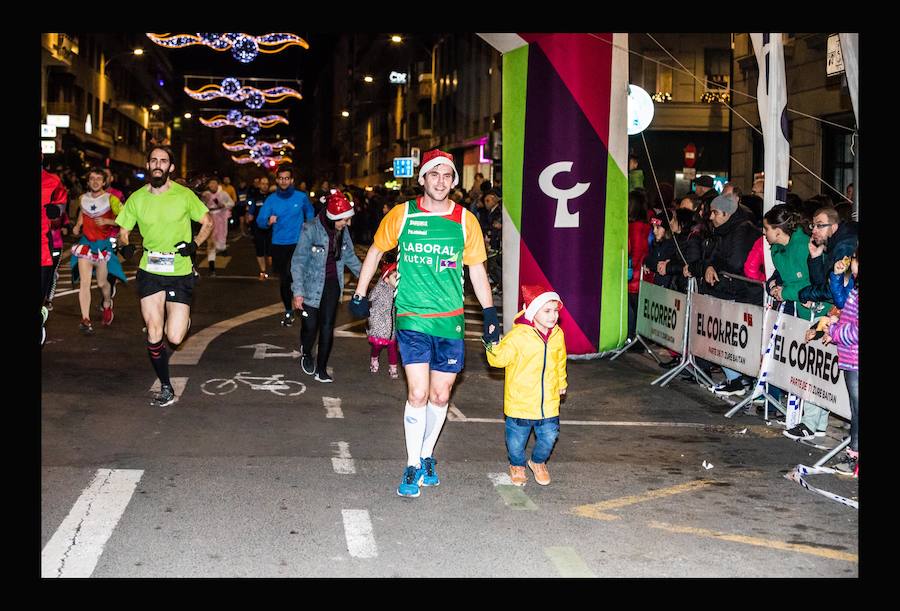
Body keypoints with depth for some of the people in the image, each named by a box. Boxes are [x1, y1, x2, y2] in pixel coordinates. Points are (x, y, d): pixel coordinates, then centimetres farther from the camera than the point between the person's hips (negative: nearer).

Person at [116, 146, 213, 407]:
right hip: (149, 272, 2)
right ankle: (166, 388, 14)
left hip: (180, 272, -2)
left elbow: (208, 223, 4)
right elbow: (122, 231, 11)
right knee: (154, 336, -3)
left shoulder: (184, 195, -6)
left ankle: (181, 320, 30)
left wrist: (194, 244, -12)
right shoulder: (137, 198, 1)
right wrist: (124, 245, -11)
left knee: (174, 337, -8)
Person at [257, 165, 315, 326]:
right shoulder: (271, 200, 0)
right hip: (278, 245, 3)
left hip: (297, 243, -2)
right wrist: (268, 221, -26)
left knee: (289, 276, -18)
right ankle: (288, 311, 26)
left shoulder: (301, 197, -2)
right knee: (283, 279, 11)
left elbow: (310, 212, 18)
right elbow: (260, 221, -5)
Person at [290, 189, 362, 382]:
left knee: (327, 327, 4)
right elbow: (298, 261, -16)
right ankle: (306, 353, 35)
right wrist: (298, 292, -19)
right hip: (312, 285, -4)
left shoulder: (342, 231, -3)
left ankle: (321, 369, 15)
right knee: (310, 326, 1)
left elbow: (350, 256, 14)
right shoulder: (311, 229, -20)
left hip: (332, 284, 4)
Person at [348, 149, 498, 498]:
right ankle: (412, 467, 5)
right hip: (412, 318, -2)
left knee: (440, 395, 10)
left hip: (451, 321, 2)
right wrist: (360, 295, 13)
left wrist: (490, 312, 7)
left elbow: (477, 269, 10)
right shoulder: (401, 215, -2)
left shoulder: (465, 220, 1)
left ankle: (426, 456, 31)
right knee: (418, 393, -10)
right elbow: (375, 251, 13)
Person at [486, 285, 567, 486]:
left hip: (548, 401, 4)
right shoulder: (518, 335, -16)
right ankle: (517, 465, 38)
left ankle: (538, 462, 37)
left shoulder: (557, 335, 3)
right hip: (520, 401, -4)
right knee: (516, 439, 7)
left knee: (549, 436, 5)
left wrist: (561, 383, 31)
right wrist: (494, 347, -33)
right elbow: (499, 358, -14)